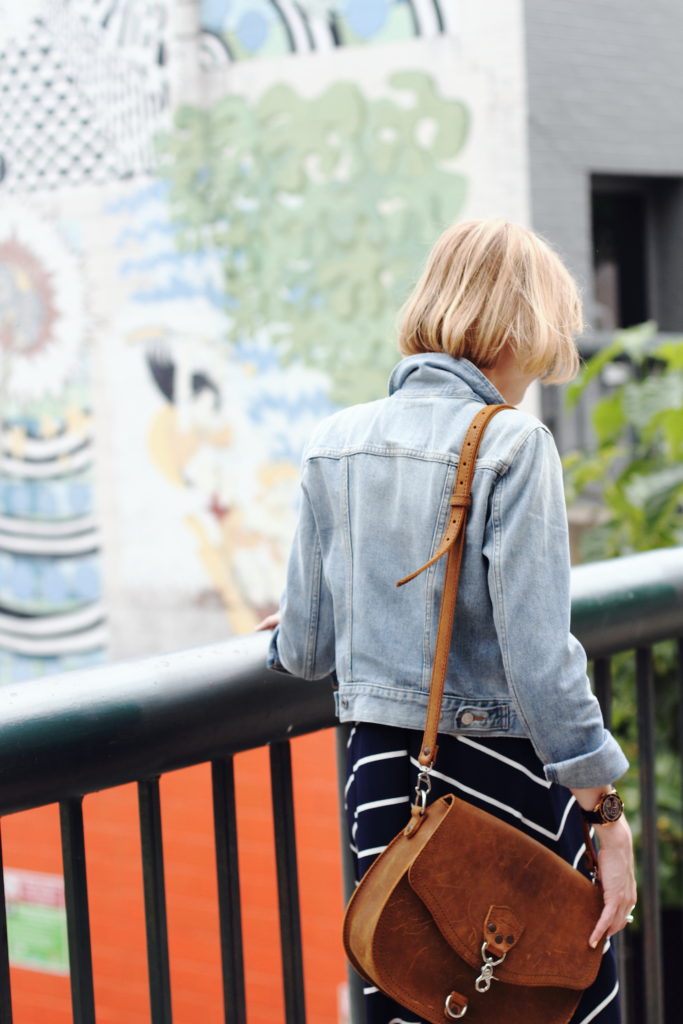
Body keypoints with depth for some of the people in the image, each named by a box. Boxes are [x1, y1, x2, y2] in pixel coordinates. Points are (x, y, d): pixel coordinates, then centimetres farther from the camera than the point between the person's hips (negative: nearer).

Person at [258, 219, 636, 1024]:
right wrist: (606, 814, -12)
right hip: (499, 773, -6)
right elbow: (538, 655, -18)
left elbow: (305, 652, 6)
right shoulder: (511, 445, -14)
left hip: (379, 768, 6)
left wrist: (295, 631, 29)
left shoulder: (337, 442, 3)